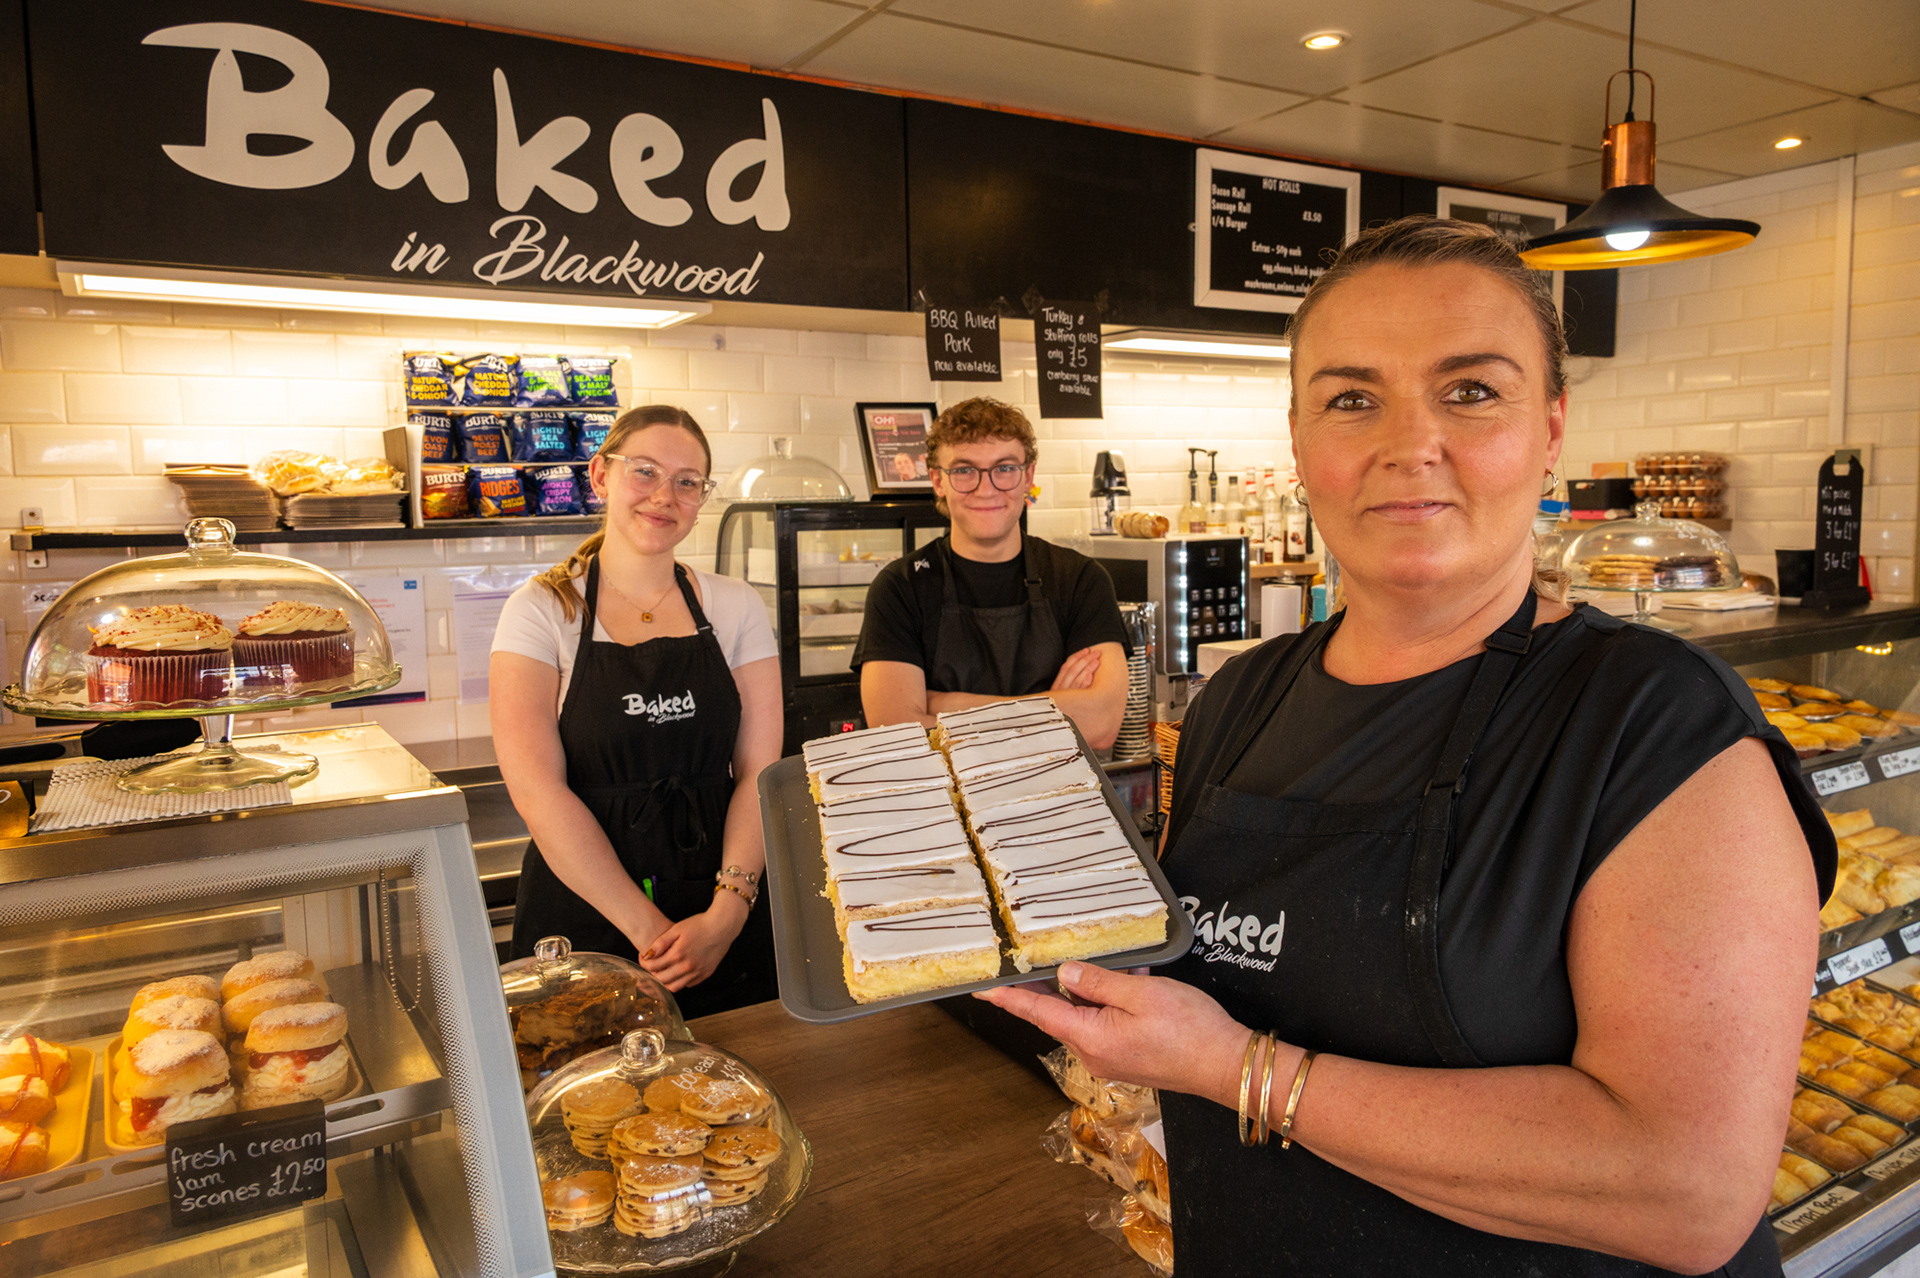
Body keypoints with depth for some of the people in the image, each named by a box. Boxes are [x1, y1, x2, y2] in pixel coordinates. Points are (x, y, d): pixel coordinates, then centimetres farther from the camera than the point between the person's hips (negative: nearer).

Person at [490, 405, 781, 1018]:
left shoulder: (736, 608, 4)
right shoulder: (541, 611, -3)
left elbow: (759, 773, -2)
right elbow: (536, 788, -12)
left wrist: (726, 914, -15)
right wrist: (645, 927, -17)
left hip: (724, 923, 2)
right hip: (582, 916, -2)